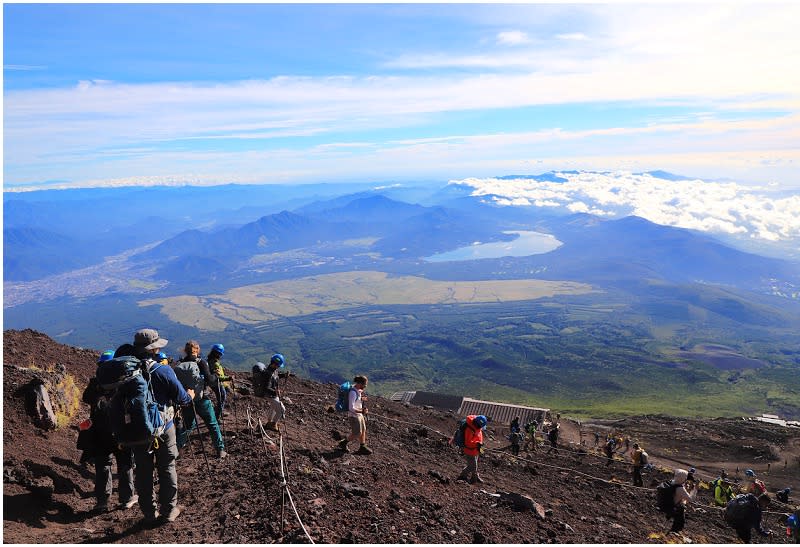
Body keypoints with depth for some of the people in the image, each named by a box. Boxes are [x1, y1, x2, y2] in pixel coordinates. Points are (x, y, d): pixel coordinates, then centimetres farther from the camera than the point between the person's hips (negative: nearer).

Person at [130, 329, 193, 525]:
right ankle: (169, 510, 22)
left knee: (143, 472, 14)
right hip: (163, 428, -3)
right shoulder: (164, 371, -19)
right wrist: (190, 395, 9)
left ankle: (149, 513, 23)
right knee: (167, 469, 12)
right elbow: (182, 399, -12)